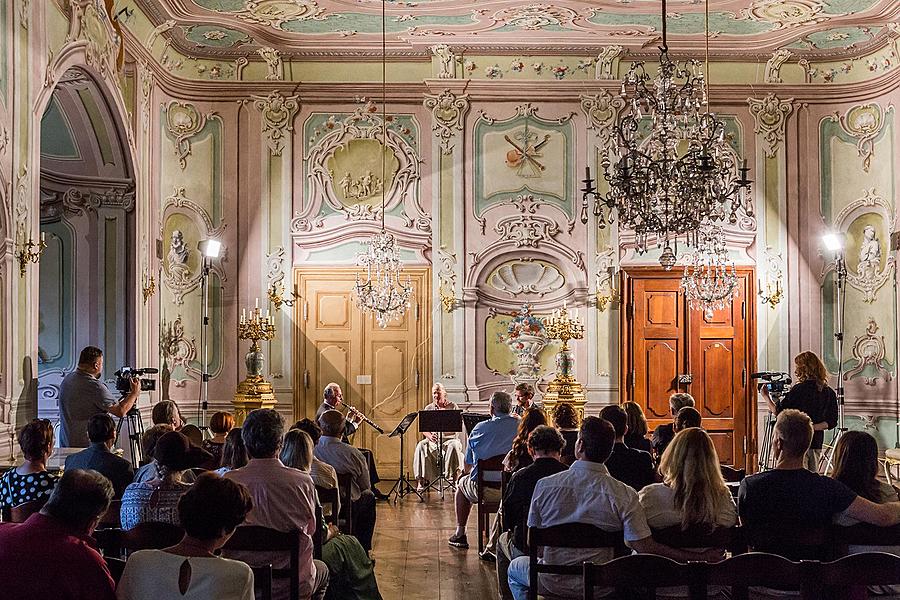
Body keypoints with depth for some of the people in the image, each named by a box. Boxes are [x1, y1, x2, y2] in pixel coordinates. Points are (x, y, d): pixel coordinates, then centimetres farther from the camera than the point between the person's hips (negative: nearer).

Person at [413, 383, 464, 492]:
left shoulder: (453, 406, 7)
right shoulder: (428, 408, 13)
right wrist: (430, 436, -16)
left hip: (450, 439, -2)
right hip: (433, 440, 2)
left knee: (454, 446, -36)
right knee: (421, 446, -30)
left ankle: (455, 479, -29)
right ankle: (422, 481, -30)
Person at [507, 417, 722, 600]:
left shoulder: (545, 485, -15)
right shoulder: (624, 495, -18)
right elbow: (646, 547, -21)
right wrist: (701, 557, -13)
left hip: (552, 582, 0)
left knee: (515, 567, 31)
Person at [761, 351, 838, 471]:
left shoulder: (799, 389, -12)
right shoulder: (829, 392, 6)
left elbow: (779, 412, -9)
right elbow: (831, 422, 5)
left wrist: (766, 396, 5)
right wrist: (813, 427, 0)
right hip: (817, 443, 6)